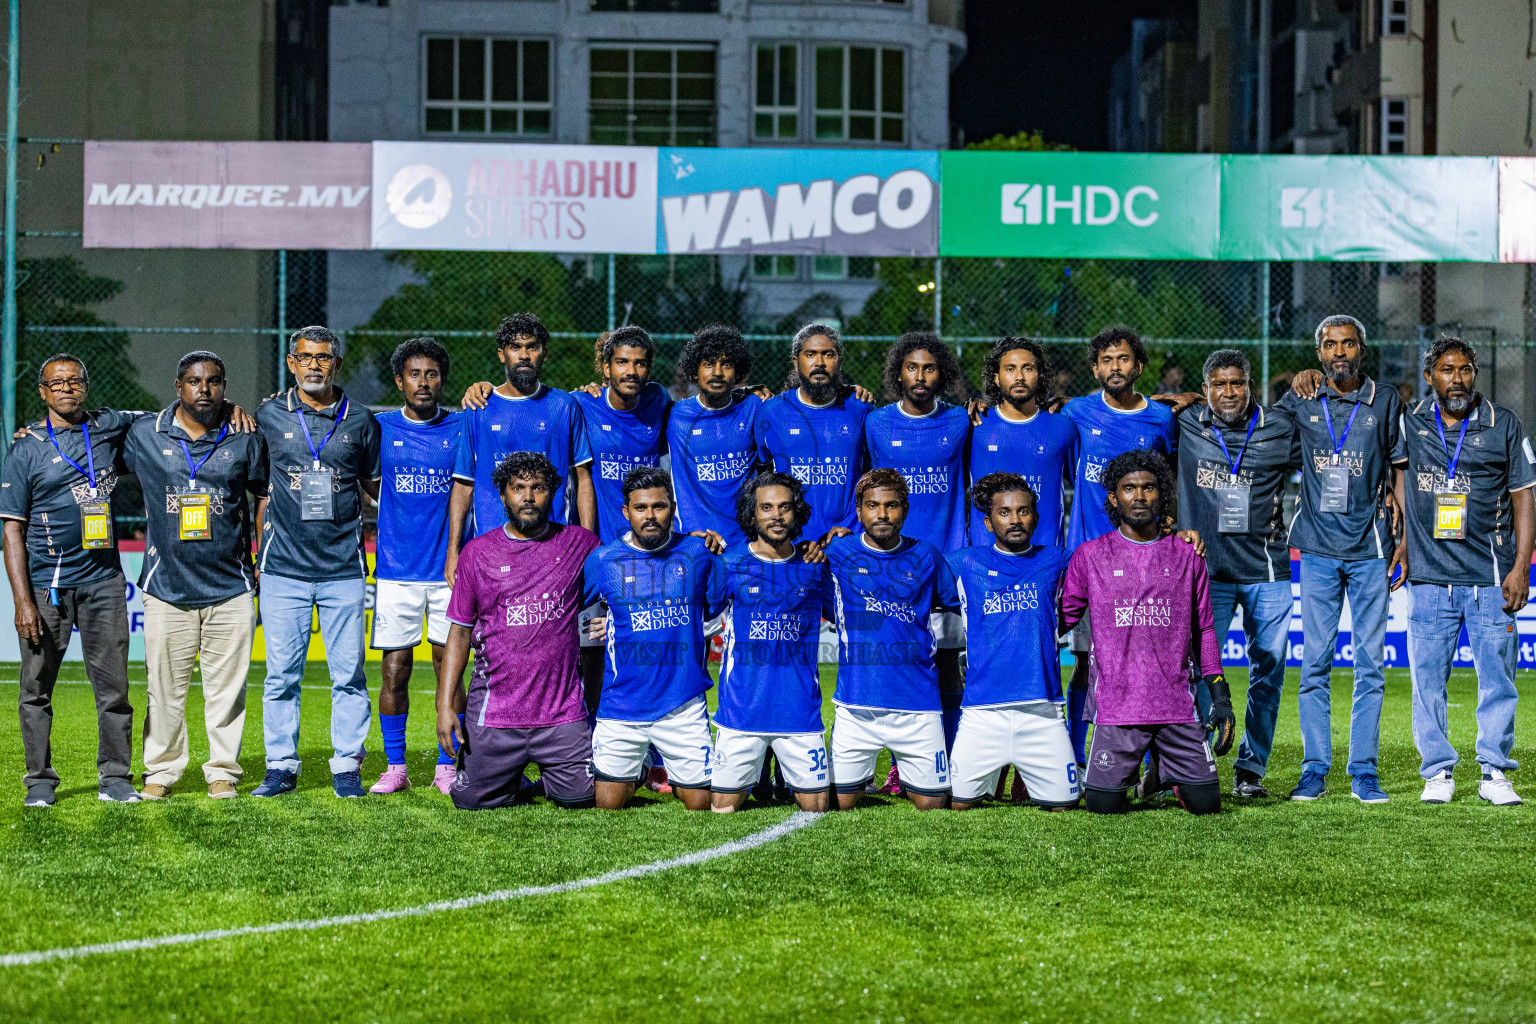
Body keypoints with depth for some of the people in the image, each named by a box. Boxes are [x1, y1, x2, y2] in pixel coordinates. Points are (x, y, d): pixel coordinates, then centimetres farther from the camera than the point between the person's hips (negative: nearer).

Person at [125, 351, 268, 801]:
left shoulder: (246, 439, 3)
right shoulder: (144, 435, 3)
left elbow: (266, 497, 12)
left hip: (231, 589, 0)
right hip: (166, 589, 0)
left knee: (226, 687, 4)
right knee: (165, 687, 3)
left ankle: (223, 771, 16)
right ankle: (161, 771, 15)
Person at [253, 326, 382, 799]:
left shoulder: (359, 420, 7)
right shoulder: (269, 417, 6)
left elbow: (375, 487, 17)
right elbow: (260, 489, 14)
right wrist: (261, 549, 12)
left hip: (343, 569, 0)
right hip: (284, 569, 0)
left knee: (348, 674, 1)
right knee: (281, 675, 2)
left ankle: (347, 769, 10)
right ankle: (281, 768, 11)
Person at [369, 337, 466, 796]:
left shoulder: (462, 427, 5)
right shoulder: (380, 429, 5)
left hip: (450, 567, 0)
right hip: (396, 569, 0)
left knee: (449, 667, 3)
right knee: (394, 669, 0)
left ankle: (447, 766, 11)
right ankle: (394, 767, 10)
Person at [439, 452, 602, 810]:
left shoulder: (578, 544, 5)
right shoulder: (478, 552, 4)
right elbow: (459, 632, 7)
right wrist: (445, 706, 0)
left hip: (562, 712, 0)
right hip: (494, 710, 0)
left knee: (581, 798, -5)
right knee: (472, 800, -2)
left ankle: (549, 775, 29)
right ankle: (513, 779, 31)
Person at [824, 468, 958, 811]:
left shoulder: (925, 557, 6)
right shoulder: (838, 554, 3)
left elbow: (955, 604, 18)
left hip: (917, 702, 1)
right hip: (856, 703, -1)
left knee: (931, 803, 3)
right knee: (841, 802, 1)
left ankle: (905, 771, 34)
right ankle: (863, 775, 33)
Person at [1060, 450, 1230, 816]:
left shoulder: (1186, 556, 11)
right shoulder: (1090, 556, 6)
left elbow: (1203, 631, 15)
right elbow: (1061, 618, 9)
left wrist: (1220, 696, 9)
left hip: (1177, 706, 1)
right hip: (1116, 705, -1)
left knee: (1205, 804, -4)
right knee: (1103, 805, -7)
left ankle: (1166, 767, 29)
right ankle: (1126, 770, 27)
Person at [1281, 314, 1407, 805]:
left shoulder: (1386, 401, 4)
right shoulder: (1300, 403, 6)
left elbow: (1400, 469, 8)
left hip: (1369, 548, -1)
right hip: (1318, 547, 1)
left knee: (1370, 662, 0)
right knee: (1315, 662, 1)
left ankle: (1364, 770, 5)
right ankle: (1314, 768, 6)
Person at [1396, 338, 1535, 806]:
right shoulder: (1408, 424, 7)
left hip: (1491, 577, -1)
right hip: (1429, 576, 1)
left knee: (1497, 677, 0)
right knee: (1428, 679, 1)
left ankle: (1494, 773, 9)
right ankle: (1438, 771, 11)